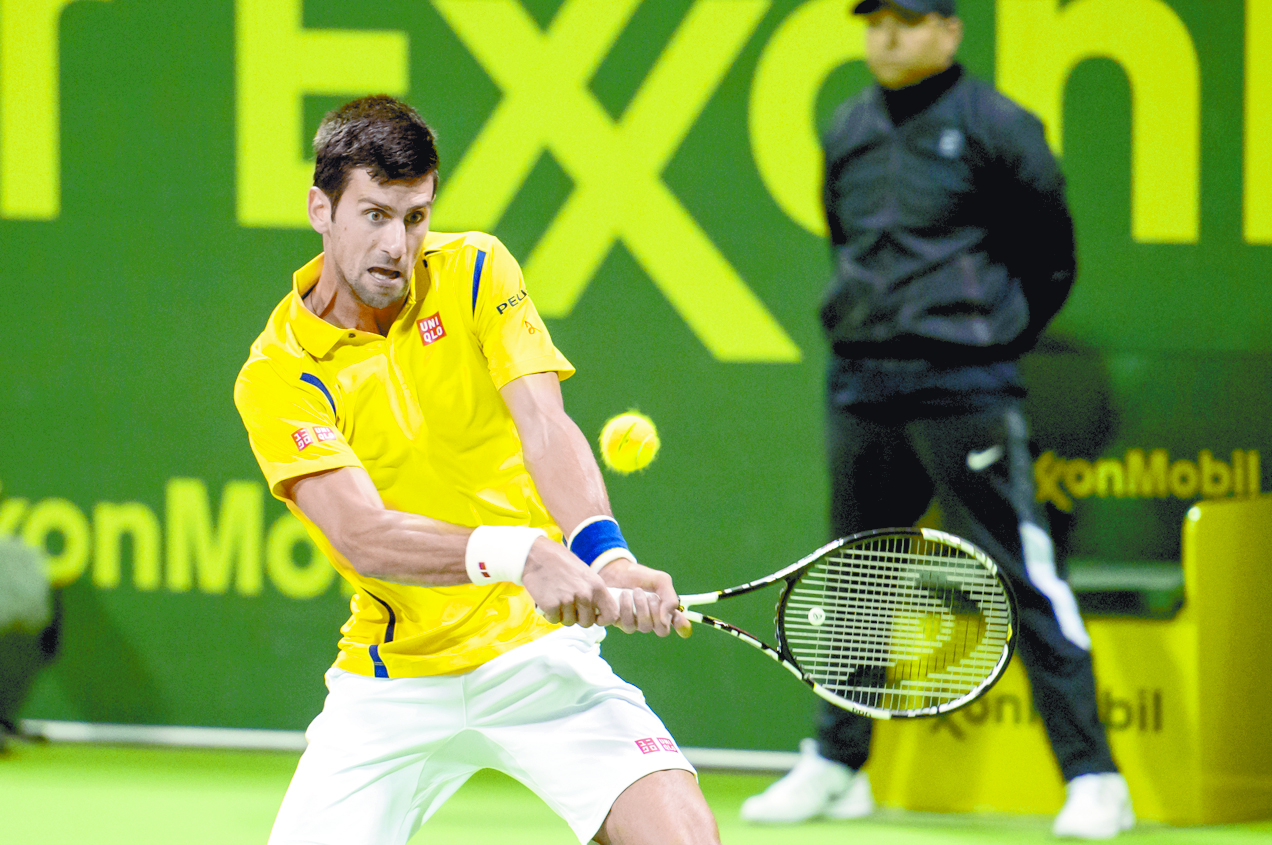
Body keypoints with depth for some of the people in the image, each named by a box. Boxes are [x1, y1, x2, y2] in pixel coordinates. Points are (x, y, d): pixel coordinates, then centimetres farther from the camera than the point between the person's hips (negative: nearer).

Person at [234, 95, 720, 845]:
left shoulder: (474, 271, -2)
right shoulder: (276, 377, -9)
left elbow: (546, 429, -15)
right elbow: (362, 536, -22)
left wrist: (605, 557, -36)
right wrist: (517, 554, -40)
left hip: (534, 648, 0)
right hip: (390, 682, 0)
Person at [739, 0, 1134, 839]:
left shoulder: (995, 127, -6)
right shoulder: (848, 132, 11)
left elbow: (1051, 260, 1)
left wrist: (987, 342, 4)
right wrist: (871, 322, 15)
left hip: (962, 387, -6)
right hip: (860, 386, 6)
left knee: (1022, 575, -10)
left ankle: (1094, 778, -9)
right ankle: (837, 764, 25)